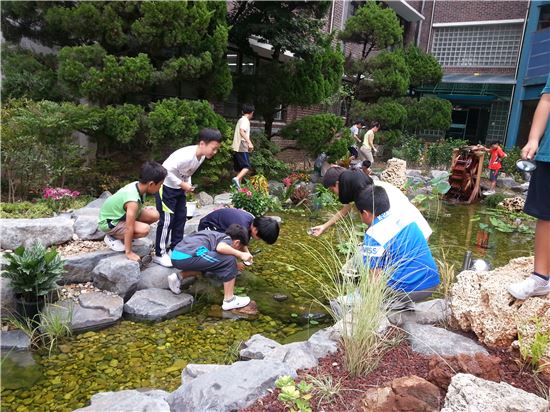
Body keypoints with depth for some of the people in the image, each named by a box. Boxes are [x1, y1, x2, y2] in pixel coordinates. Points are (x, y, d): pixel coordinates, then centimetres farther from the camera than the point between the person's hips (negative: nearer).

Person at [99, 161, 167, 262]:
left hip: (121, 214, 8)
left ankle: (125, 236, 11)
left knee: (154, 215, -7)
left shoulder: (138, 185, -14)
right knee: (145, 229, -28)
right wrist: (128, 252, -24)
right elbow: (129, 228, -30)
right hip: (108, 222, -8)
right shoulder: (133, 201, -36)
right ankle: (113, 238, -4)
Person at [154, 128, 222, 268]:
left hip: (179, 187, 9)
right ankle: (159, 254, 6)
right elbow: (168, 171, -33)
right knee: (167, 220, -5)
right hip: (166, 186, -9)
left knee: (181, 217, 11)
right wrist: (183, 184, -26)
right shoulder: (186, 155, -33)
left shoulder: (201, 156, -5)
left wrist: (188, 184, -2)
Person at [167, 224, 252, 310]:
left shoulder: (217, 235, 29)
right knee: (229, 260, -6)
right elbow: (220, 247, -19)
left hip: (176, 256, 9)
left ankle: (177, 277, 20)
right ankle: (229, 300, 2)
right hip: (188, 256, -9)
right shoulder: (228, 239, 4)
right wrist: (241, 254, -9)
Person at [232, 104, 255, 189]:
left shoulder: (240, 120, 21)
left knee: (239, 168, 9)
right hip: (242, 148, -9)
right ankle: (237, 179, -31)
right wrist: (249, 143, -31)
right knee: (247, 167, -11)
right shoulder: (245, 120, -7)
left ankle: (238, 186, 8)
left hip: (236, 148, 9)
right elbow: (242, 131, -24)